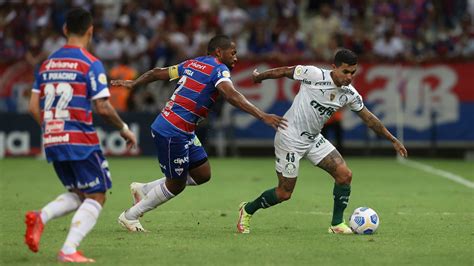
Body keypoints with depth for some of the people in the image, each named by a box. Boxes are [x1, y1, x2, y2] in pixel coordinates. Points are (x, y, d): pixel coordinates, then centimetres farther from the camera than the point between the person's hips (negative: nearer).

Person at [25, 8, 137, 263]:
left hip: (53, 142, 7)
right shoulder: (91, 64, -8)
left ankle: (40, 217, -6)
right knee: (96, 197, 4)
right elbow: (103, 108, -12)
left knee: (77, 194, 20)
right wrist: (124, 129, 3)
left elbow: (34, 107, 10)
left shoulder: (47, 63, 11)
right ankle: (69, 250, -11)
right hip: (80, 141, -7)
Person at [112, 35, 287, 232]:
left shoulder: (192, 64, 14)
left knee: (202, 174, 14)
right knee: (176, 185, 5)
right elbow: (230, 95, -29)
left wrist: (133, 83, 36)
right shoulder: (218, 69, -11)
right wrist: (262, 116, -35)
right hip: (173, 133, -9)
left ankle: (143, 190, 23)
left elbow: (158, 73, 21)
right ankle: (130, 216, 20)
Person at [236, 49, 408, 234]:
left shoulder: (350, 94, -4)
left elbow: (369, 118, 7)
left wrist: (393, 140, 10)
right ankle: (247, 210, 24)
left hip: (314, 139, 6)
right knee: (284, 193, -1)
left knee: (345, 175, -10)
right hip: (290, 138, -6)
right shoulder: (314, 74, -22)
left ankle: (337, 224, 3)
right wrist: (259, 76, 7)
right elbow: (285, 71, -8)